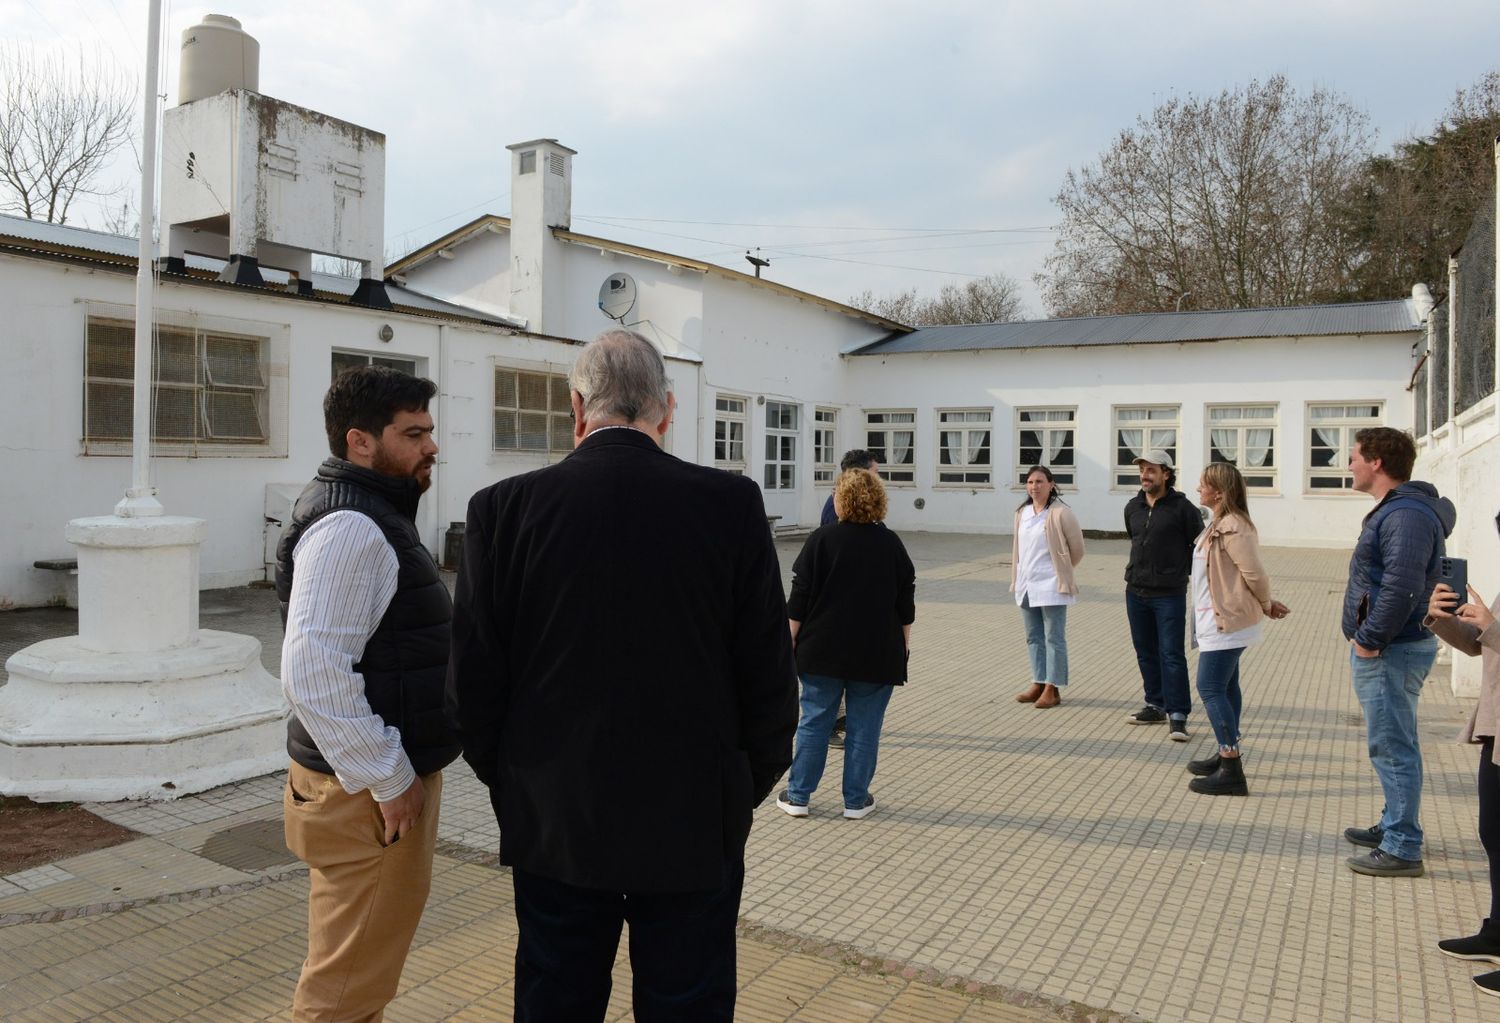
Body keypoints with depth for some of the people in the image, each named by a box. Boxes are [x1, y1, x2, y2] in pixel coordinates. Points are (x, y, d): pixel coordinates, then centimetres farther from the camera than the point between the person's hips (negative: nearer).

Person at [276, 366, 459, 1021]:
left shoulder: (372, 513, 13)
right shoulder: (349, 526, -20)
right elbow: (314, 672, -28)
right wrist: (389, 780, -20)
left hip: (387, 774, 10)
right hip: (371, 793, -10)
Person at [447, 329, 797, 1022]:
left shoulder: (504, 507, -9)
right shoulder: (732, 504, -11)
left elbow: (473, 681, -5)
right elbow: (769, 674, -6)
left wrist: (508, 781, 12)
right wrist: (751, 784, 9)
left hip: (553, 825, 1)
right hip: (695, 820, -1)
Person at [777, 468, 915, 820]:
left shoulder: (821, 539, -6)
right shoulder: (891, 543, 0)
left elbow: (799, 595, -5)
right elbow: (907, 600, 5)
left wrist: (791, 637, 4)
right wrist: (904, 643, 16)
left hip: (823, 649, 0)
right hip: (877, 654, 1)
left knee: (814, 721, 8)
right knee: (864, 727, 8)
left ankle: (798, 795, 14)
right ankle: (856, 800, 14)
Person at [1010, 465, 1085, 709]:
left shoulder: (1060, 513, -11)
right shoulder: (1022, 513, 9)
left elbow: (1077, 548, -5)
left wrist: (1061, 571, 6)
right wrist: (1016, 579, 14)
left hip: (1050, 586, -7)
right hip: (1026, 586, 7)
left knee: (1054, 638, -1)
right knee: (1034, 637, 13)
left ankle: (1052, 689, 5)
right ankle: (1038, 683, 23)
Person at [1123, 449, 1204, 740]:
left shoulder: (1182, 507, -9)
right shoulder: (1132, 508, 8)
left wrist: (1183, 571, 5)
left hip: (1169, 594, -6)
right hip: (1136, 592, 6)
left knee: (1172, 654, -7)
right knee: (1146, 653, 13)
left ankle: (1177, 715, -3)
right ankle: (1156, 706, 24)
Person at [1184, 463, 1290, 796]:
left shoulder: (1232, 527, -21)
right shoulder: (1220, 524, 13)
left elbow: (1254, 573, -21)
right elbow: (1249, 574, 17)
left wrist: (1266, 606, -4)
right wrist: (1266, 605, 11)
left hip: (1226, 624, -11)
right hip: (1221, 621, 11)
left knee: (1210, 689, -10)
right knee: (1225, 687, 17)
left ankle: (1231, 771, -8)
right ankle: (1226, 755, 28)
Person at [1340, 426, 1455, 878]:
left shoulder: (1406, 515, -20)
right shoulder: (1395, 509, 15)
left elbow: (1401, 587, -29)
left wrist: (1370, 639, -21)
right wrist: (1367, 638, 14)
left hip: (1391, 652, -11)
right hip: (1383, 649, 11)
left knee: (1392, 748, -4)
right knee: (1391, 746, 20)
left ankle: (1401, 850, 4)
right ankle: (1394, 826, 33)